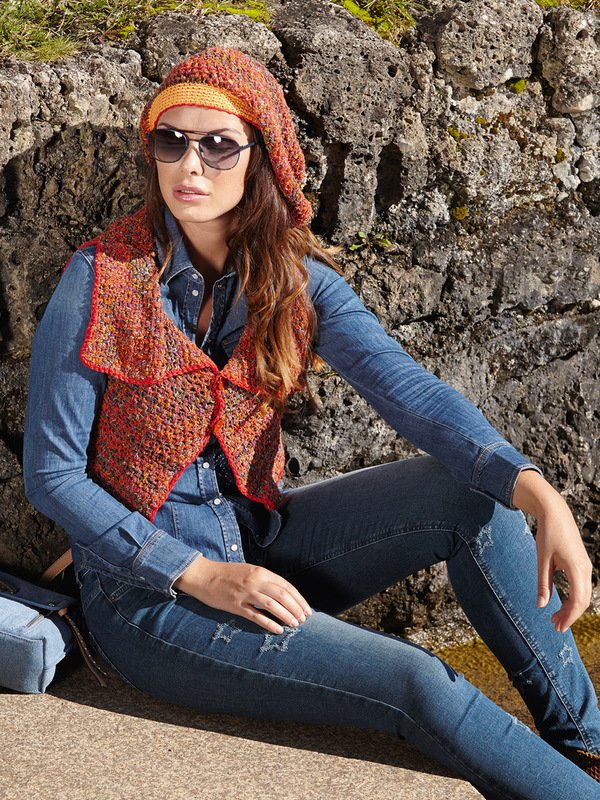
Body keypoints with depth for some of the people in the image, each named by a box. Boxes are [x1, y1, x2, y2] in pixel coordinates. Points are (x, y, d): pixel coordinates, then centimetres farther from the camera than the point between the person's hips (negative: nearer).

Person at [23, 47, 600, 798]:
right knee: (420, 686, -20)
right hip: (147, 593, -5)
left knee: (474, 494, -12)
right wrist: (199, 575, -21)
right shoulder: (102, 282, -16)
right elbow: (51, 474, -13)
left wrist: (533, 489, -34)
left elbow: (407, 386, -18)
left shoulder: (297, 279, -4)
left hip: (255, 541, 5)